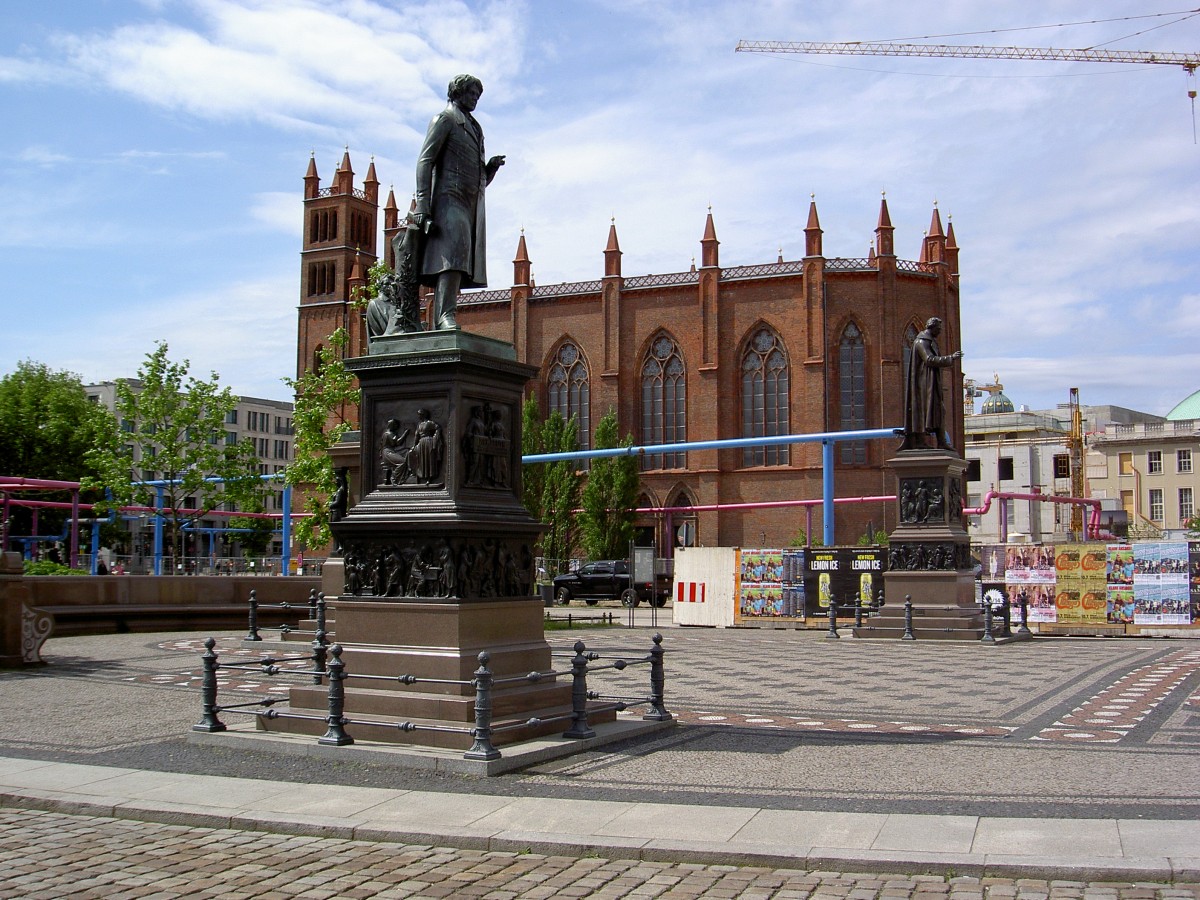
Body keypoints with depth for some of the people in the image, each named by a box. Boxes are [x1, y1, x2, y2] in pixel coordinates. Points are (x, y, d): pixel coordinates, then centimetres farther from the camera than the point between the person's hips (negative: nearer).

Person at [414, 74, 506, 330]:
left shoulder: (474, 128, 31)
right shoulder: (445, 119, 7)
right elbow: (425, 161, -6)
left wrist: (491, 167, 8)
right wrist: (422, 205, -17)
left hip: (471, 203, 8)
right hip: (450, 196, -7)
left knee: (455, 262, -2)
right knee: (454, 251, -26)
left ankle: (440, 324, -7)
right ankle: (446, 314, -37)